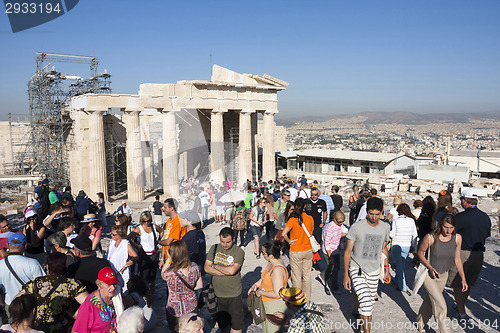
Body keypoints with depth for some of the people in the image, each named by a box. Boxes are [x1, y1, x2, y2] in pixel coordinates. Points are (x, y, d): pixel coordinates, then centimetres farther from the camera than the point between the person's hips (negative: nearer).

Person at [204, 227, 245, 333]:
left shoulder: (239, 252, -12)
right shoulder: (214, 248, 1)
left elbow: (232, 271, -24)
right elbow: (207, 268, -6)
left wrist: (215, 266, -10)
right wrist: (226, 271, -16)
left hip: (234, 295, -3)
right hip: (217, 294, 3)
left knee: (236, 324, 10)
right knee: (221, 321, 20)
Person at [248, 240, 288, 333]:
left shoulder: (277, 270, -33)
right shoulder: (272, 262, -5)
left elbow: (277, 294, -32)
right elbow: (265, 277, 15)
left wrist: (260, 292, -20)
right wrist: (256, 284, 2)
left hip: (275, 306, -9)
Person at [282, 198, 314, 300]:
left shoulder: (293, 220, -18)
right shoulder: (310, 218, -5)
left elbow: (283, 234, -25)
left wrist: (289, 241, -9)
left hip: (296, 252, -4)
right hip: (308, 250, 4)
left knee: (297, 276, 9)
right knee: (307, 275, 16)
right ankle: (307, 298, 28)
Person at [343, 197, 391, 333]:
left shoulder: (385, 227, -1)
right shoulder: (357, 227, -15)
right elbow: (348, 251, -9)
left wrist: (386, 269, 17)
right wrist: (346, 274, -10)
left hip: (374, 271, 4)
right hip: (357, 269, -4)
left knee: (371, 303, 11)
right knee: (365, 302, -16)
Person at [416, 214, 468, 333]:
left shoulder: (457, 238, -12)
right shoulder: (430, 237, -24)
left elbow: (457, 259, 1)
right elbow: (420, 252, -7)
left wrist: (463, 278, 0)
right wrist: (430, 267, -20)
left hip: (443, 275, 4)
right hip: (428, 274, -4)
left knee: (430, 301, 19)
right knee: (441, 306, -11)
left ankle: (420, 322, 42)